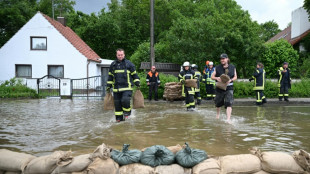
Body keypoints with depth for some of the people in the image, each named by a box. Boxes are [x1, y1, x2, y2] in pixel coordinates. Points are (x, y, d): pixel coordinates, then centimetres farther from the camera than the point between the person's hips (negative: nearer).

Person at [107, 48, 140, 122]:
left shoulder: (129, 64, 3)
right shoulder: (113, 64, 12)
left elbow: (134, 75, 8)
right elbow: (110, 76, 19)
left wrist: (137, 84, 2)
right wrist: (108, 86, 15)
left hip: (127, 88, -4)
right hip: (116, 88, 4)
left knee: (125, 100, -21)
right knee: (117, 103, 5)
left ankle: (127, 112, 7)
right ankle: (119, 118, 18)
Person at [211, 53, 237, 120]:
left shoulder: (232, 67, 3)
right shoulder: (217, 68, 2)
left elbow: (235, 77, 8)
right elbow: (212, 76, 3)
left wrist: (230, 80, -13)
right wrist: (216, 78, -19)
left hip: (229, 88, -1)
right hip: (219, 88, 1)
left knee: (229, 104, -14)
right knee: (218, 103, 16)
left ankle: (228, 119, -16)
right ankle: (218, 114, 44)